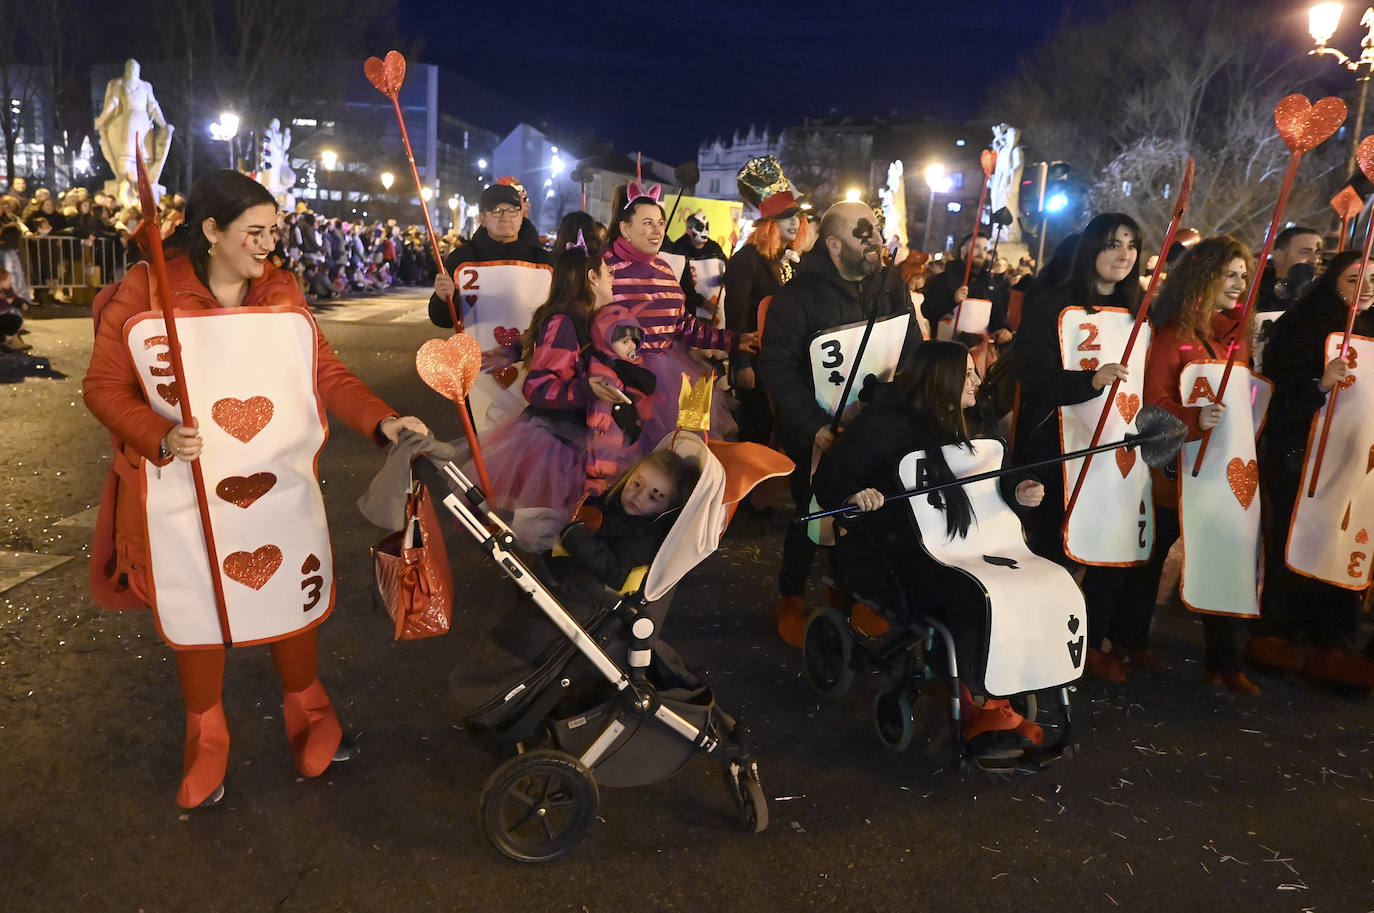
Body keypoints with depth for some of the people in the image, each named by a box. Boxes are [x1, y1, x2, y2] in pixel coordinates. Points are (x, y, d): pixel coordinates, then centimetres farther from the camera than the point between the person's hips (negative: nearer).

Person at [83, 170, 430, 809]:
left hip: (283, 490, 3)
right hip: (189, 495, -2)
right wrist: (160, 436, -23)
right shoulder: (145, 296, -10)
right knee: (198, 614, 13)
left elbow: (328, 374, -2)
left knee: (294, 599, 14)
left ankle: (309, 719, 39)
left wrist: (381, 420, -18)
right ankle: (205, 744, 37)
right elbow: (104, 386, -6)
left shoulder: (281, 295, 1)